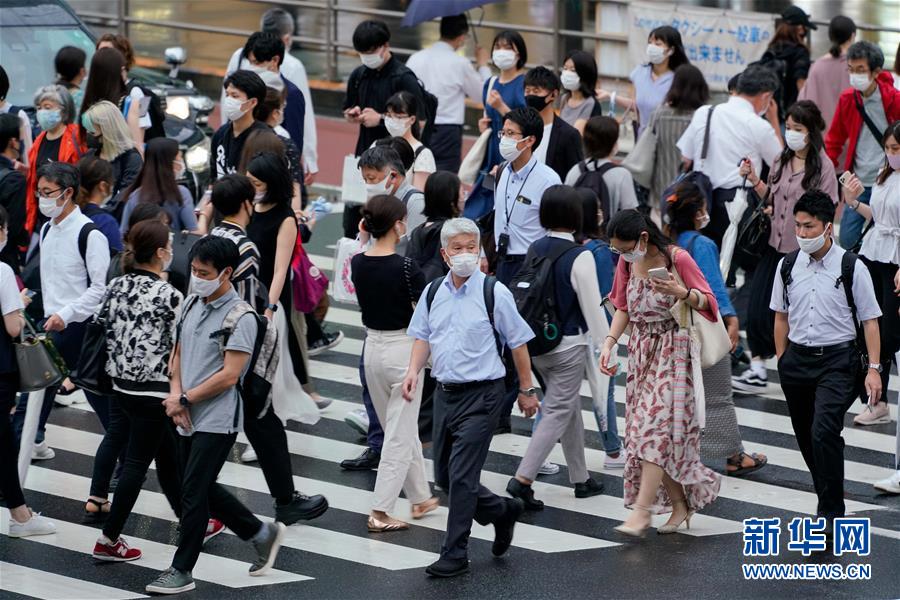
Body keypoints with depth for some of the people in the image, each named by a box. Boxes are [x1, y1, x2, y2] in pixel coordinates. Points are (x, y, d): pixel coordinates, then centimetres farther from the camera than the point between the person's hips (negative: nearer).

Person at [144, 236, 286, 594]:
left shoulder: (240, 317, -14)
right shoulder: (192, 306, 9)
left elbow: (229, 376, -17)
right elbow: (178, 354, 16)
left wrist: (185, 399, -13)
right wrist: (175, 392, -3)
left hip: (217, 421, -8)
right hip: (188, 418, 8)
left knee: (193, 491, -7)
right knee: (205, 490, 15)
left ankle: (182, 570, 1)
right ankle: (263, 534, 32)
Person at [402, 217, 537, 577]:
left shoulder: (494, 293, -9)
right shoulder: (433, 293, 6)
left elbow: (518, 343, -2)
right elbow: (422, 336, 16)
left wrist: (526, 390, 1)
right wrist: (414, 371, -2)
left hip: (481, 395, -6)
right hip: (445, 392, 6)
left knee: (461, 476, -9)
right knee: (444, 476, 12)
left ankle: (455, 554, 0)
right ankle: (503, 511, 35)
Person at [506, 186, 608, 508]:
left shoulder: (533, 250, 1)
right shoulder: (580, 257, -18)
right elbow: (592, 308, -14)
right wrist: (605, 345, -4)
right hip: (568, 345, -7)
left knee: (570, 408, 20)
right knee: (557, 412, -2)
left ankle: (581, 478, 29)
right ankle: (522, 479, -13)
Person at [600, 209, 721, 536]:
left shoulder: (677, 259, -15)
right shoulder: (627, 262, 2)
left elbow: (707, 300, -8)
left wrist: (682, 293, -28)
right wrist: (610, 341, -2)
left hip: (672, 352, -6)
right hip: (641, 350, 6)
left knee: (656, 427, -14)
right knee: (644, 430, 4)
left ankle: (642, 511, -16)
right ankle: (680, 504, 16)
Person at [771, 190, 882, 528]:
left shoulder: (851, 268, -7)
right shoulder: (788, 266, 4)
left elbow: (869, 320, -3)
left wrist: (873, 368, -8)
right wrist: (782, 361, 11)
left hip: (838, 360, -5)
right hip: (797, 358, 5)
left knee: (824, 431, -19)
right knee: (805, 437, 11)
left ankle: (831, 513, -13)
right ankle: (828, 495, 30)